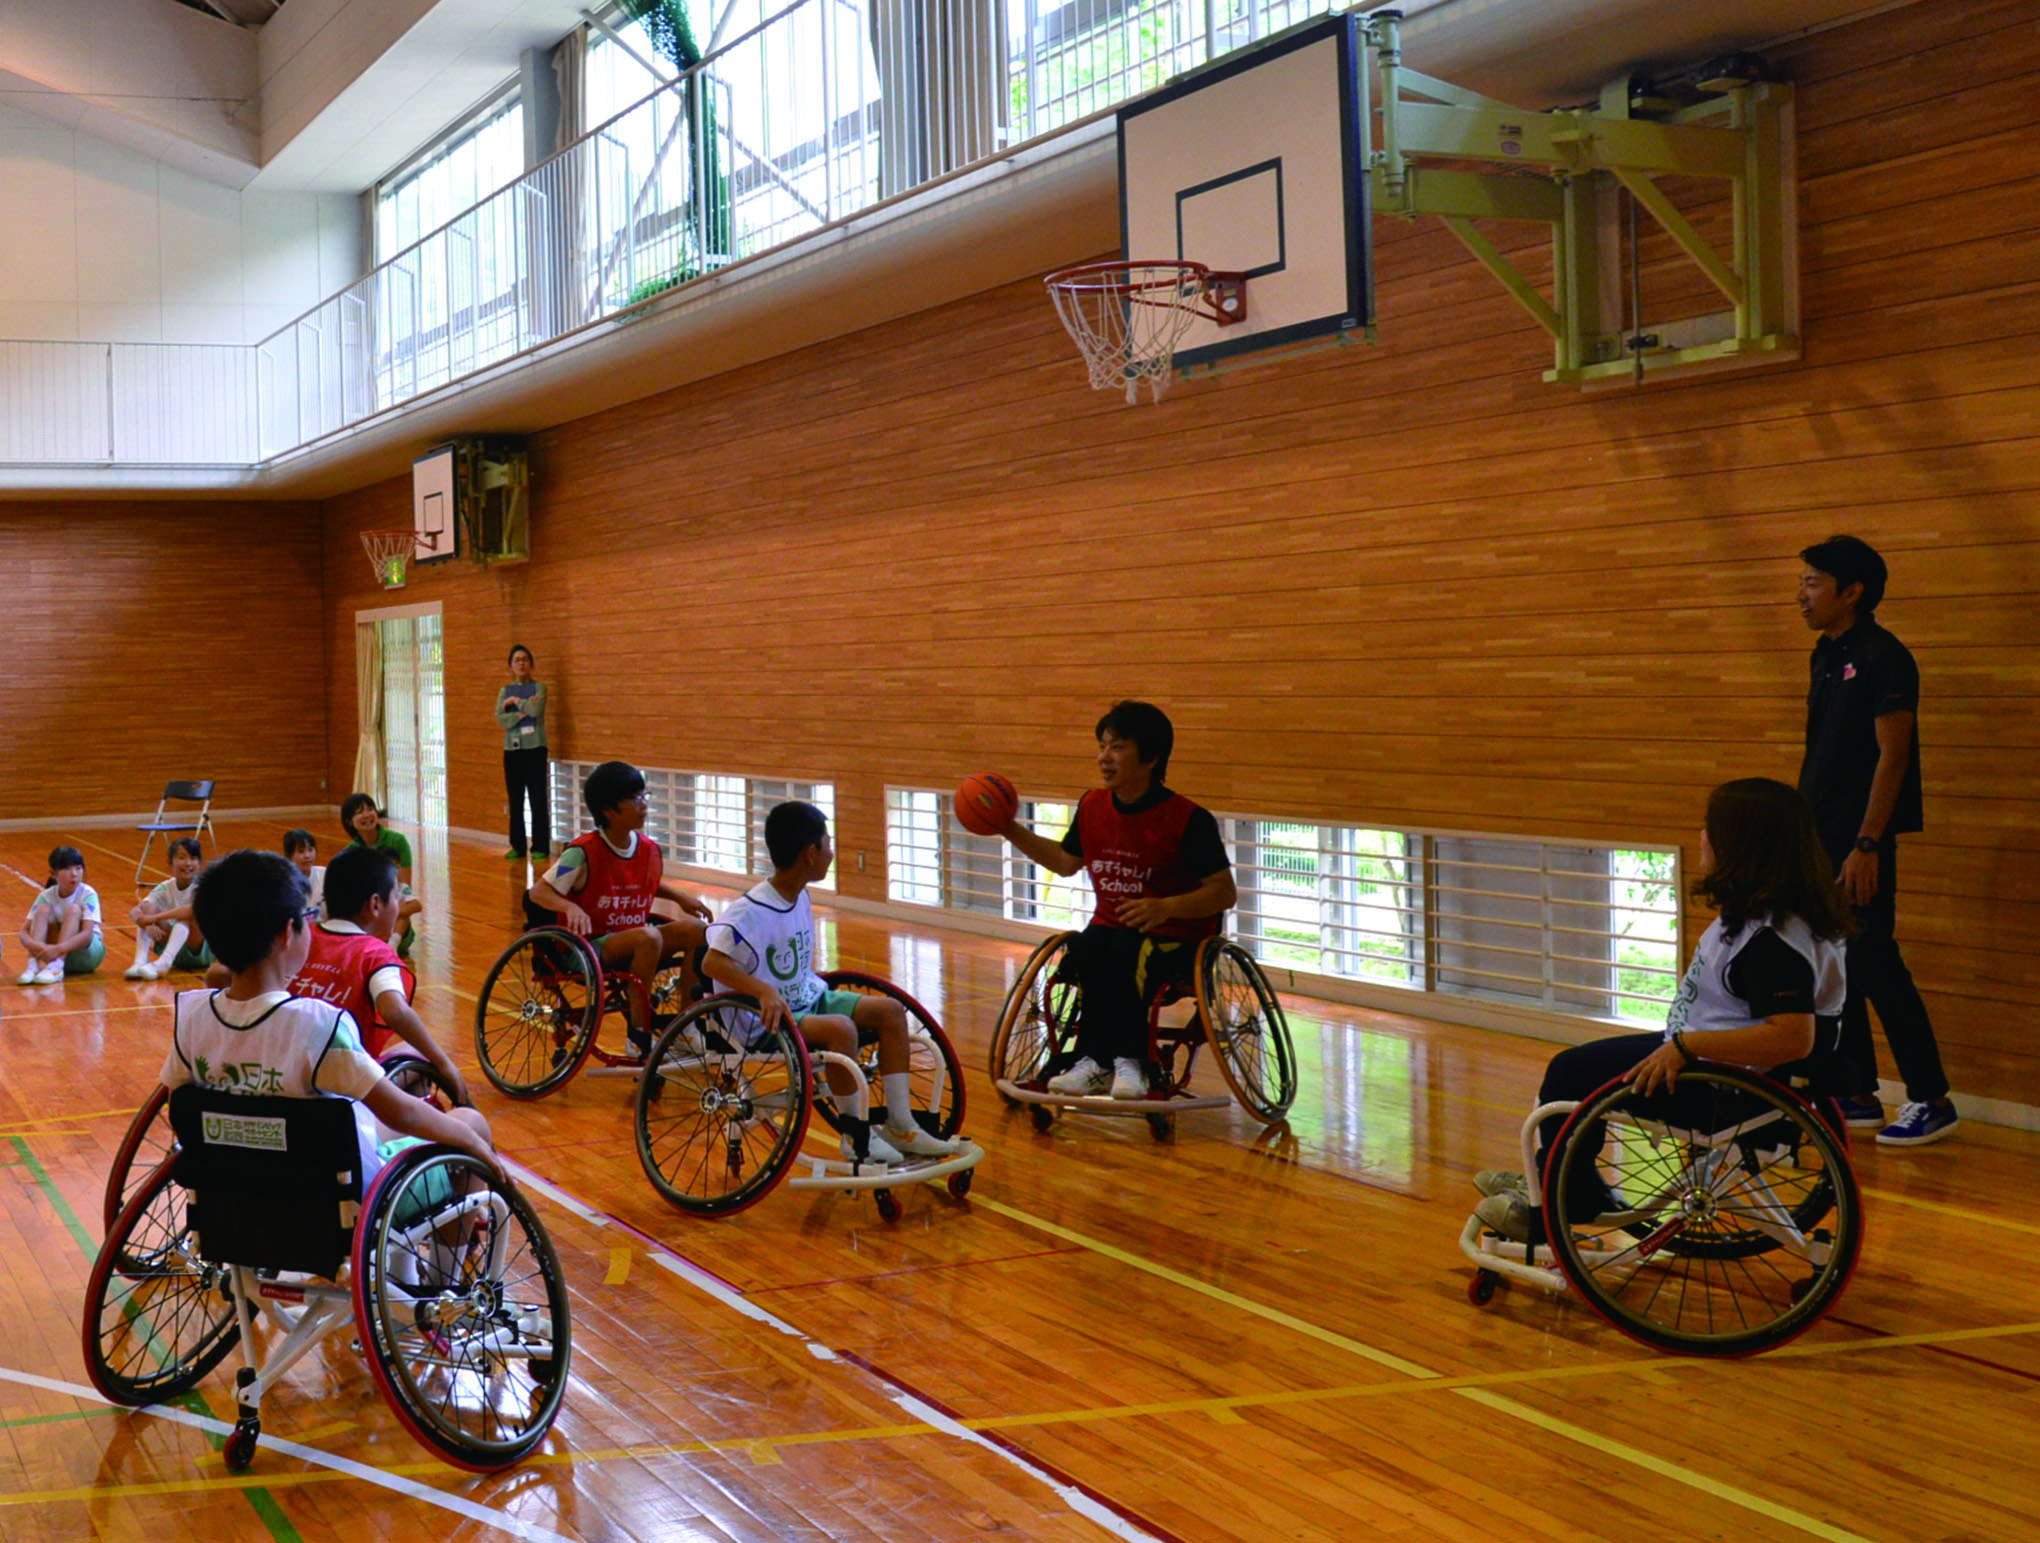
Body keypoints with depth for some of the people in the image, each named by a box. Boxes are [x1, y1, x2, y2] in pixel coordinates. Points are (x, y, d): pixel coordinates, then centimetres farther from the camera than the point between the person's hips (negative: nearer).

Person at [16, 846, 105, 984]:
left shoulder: (88, 894, -15)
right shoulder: (46, 897, -6)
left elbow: (87, 934, -27)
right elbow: (24, 931, -11)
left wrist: (58, 949, -43)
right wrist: (33, 944, -36)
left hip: (87, 953, -3)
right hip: (58, 955, 3)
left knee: (73, 909, -25)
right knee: (43, 909, -17)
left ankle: (55, 968, -38)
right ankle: (33, 966, -31)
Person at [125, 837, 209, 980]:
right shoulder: (165, 888, -2)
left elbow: (194, 910, -37)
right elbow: (134, 912, -13)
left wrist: (154, 918, -39)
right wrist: (148, 924, -36)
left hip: (201, 950, -4)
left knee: (187, 916, -31)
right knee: (148, 907, -13)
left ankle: (163, 964, -47)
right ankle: (140, 961, -28)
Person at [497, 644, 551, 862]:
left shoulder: (539, 687, 1)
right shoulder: (505, 691, 9)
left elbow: (536, 709, -18)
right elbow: (500, 718, -5)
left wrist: (516, 701, -6)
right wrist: (523, 711, -15)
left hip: (535, 748, -3)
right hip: (512, 749, 3)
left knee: (538, 799, -4)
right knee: (515, 801, 7)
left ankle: (540, 847, 1)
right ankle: (517, 846, 13)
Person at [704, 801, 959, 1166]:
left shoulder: (800, 898, 6)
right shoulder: (751, 911, -21)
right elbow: (712, 962, -30)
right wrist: (765, 991, -41)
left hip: (809, 1000, 9)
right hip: (767, 1020, -9)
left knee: (890, 1010, -2)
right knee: (841, 1028, -33)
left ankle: (900, 1125, -1)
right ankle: (856, 1136, -15)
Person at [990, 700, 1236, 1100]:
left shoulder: (1188, 819, -12)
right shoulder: (1093, 807, 6)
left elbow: (1225, 892, -11)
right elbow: (1065, 862, 24)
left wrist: (1167, 907, -26)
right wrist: (1012, 831, 15)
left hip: (1177, 937, -4)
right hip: (1110, 926, 5)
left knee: (1127, 948, -36)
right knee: (1087, 949, -30)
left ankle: (1128, 1061, -22)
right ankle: (1095, 1060, -22)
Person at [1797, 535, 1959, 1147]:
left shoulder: (1882, 657, -12)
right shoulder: (1828, 656, 14)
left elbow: (1892, 754, -17)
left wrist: (1866, 845, -21)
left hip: (1860, 842, -9)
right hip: (1821, 840, 9)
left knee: (1875, 965, -6)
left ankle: (1932, 1100, 3)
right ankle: (1857, 1096, 18)